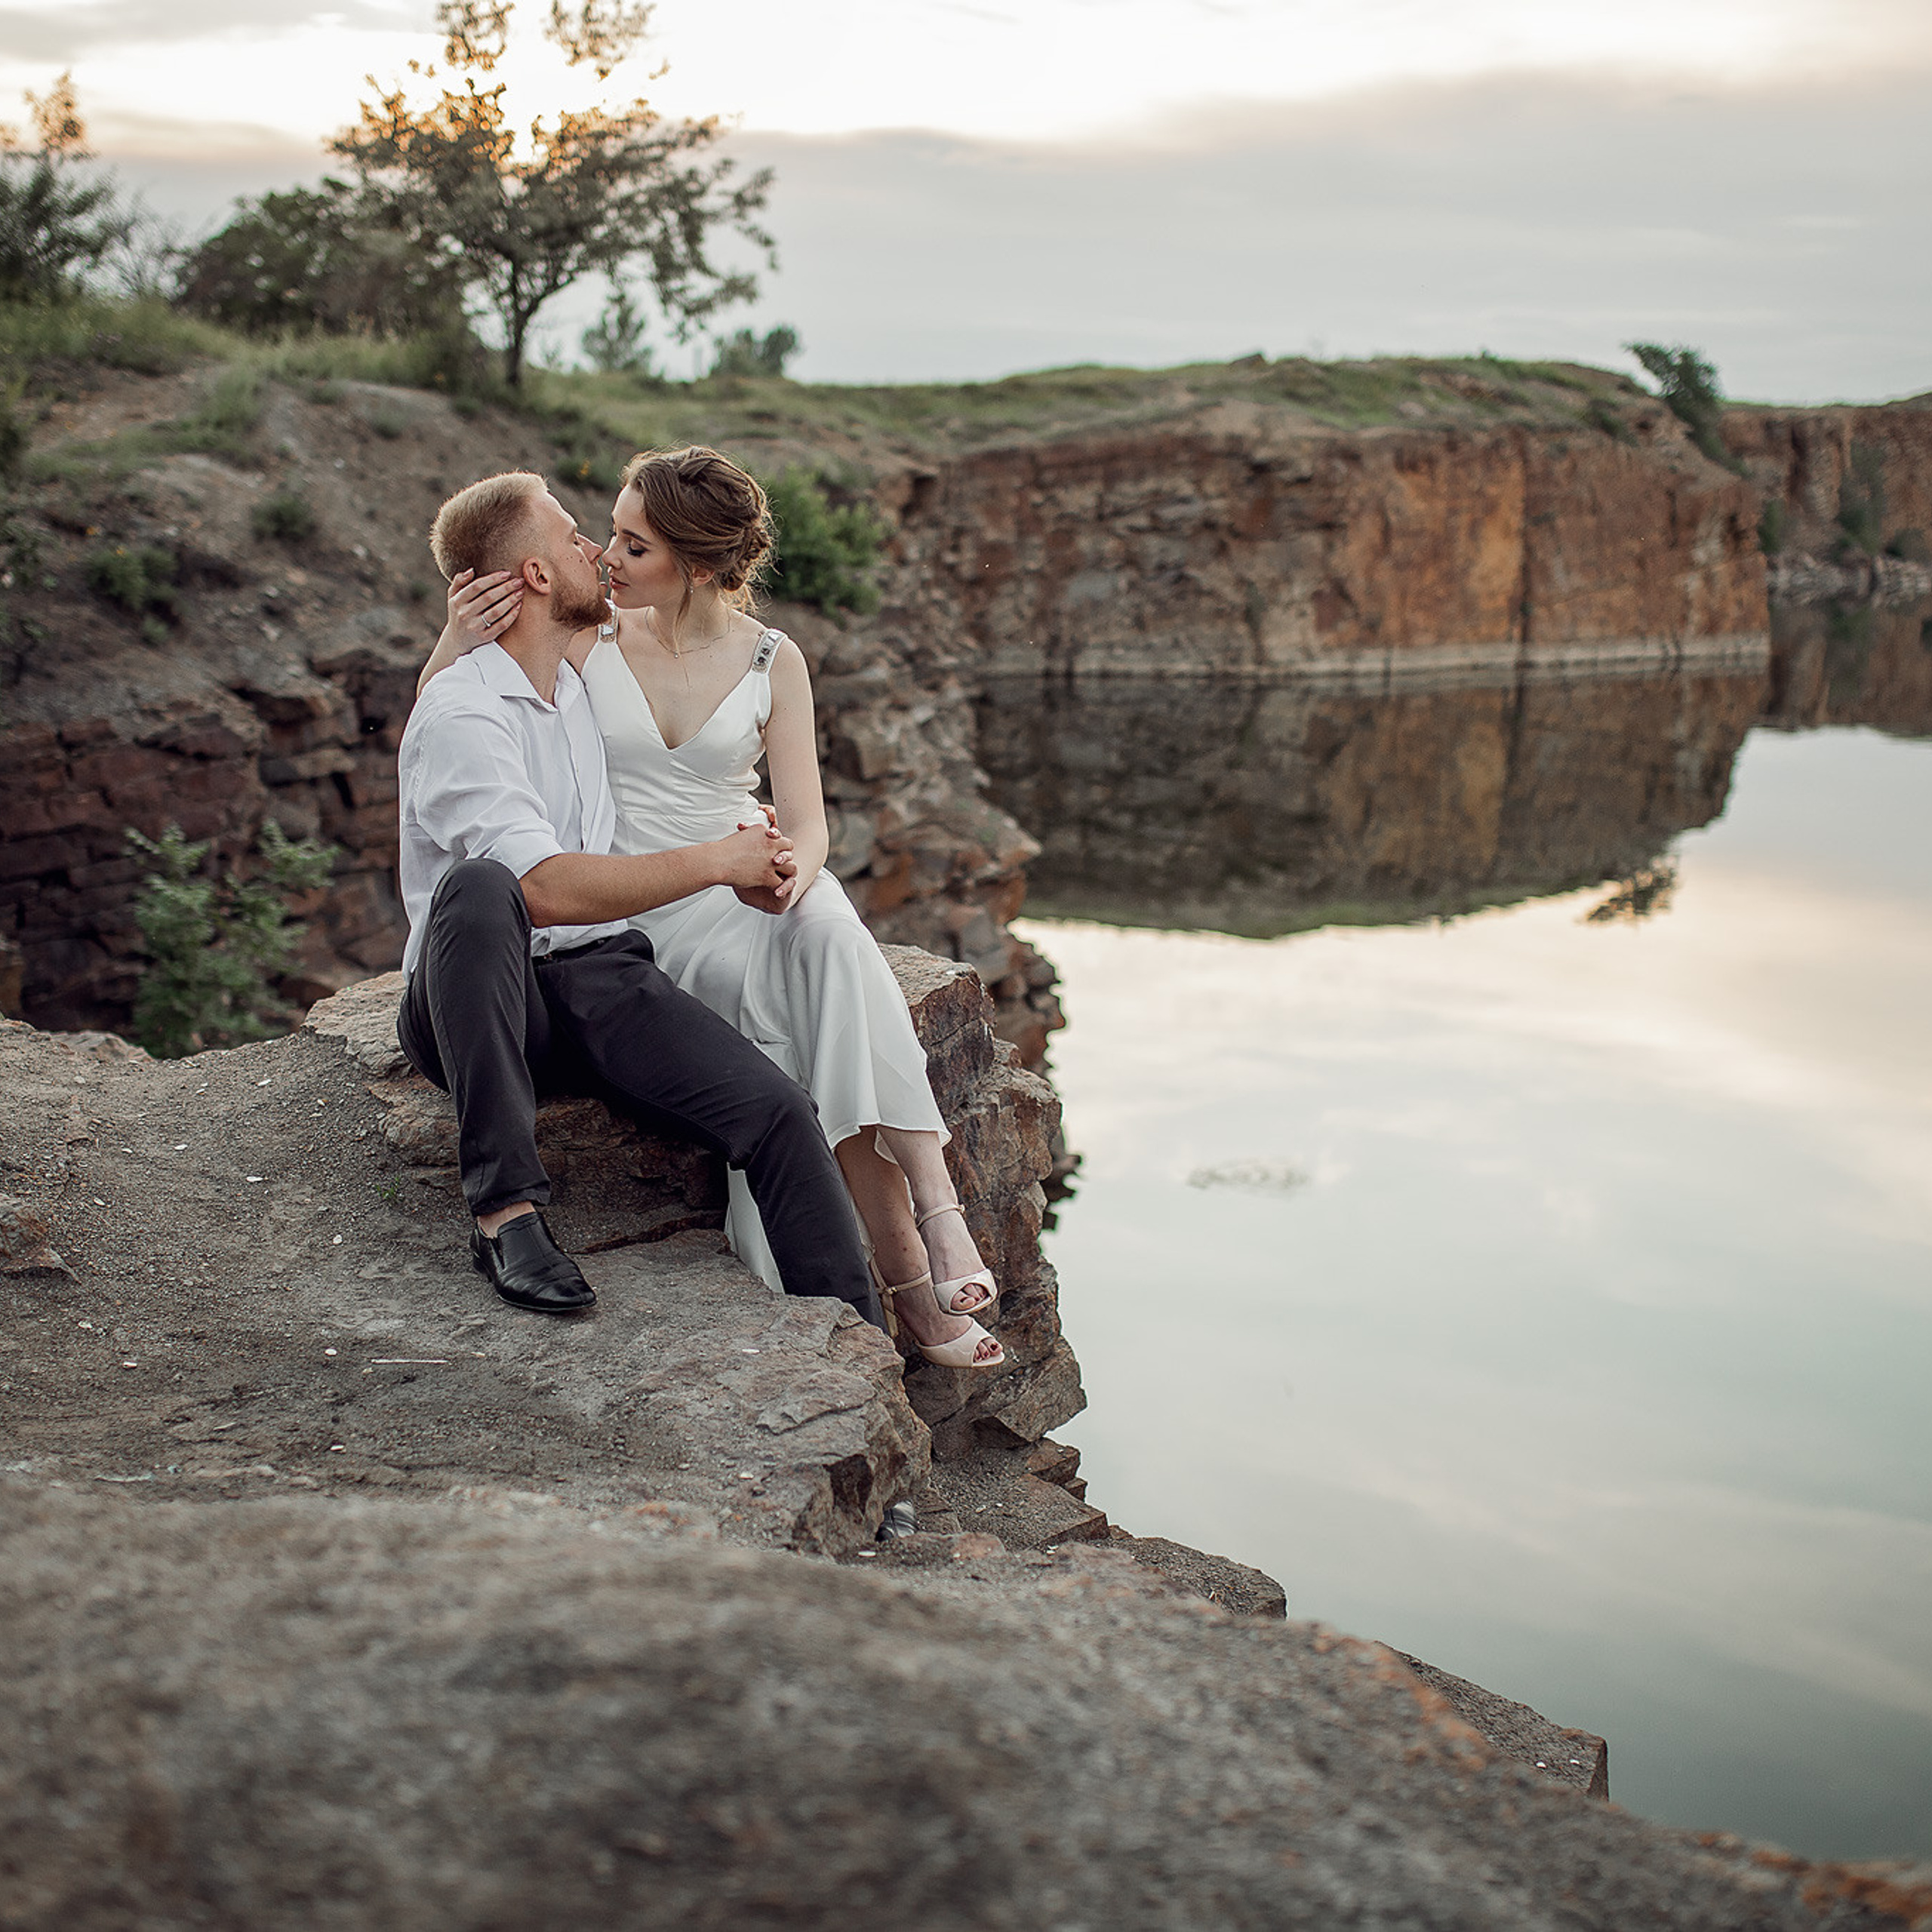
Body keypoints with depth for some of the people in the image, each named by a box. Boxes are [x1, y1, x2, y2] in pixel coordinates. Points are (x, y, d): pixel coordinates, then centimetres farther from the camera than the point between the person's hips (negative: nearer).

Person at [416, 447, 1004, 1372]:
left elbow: (806, 821, -2)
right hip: (644, 910, -1)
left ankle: (933, 1202, -39)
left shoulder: (772, 660, 1)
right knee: (805, 1011, -31)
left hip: (752, 893, 2)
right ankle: (904, 1258, -31)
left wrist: (790, 869, -26)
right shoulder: (592, 639, -1)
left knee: (827, 934, -36)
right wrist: (457, 641, -21)